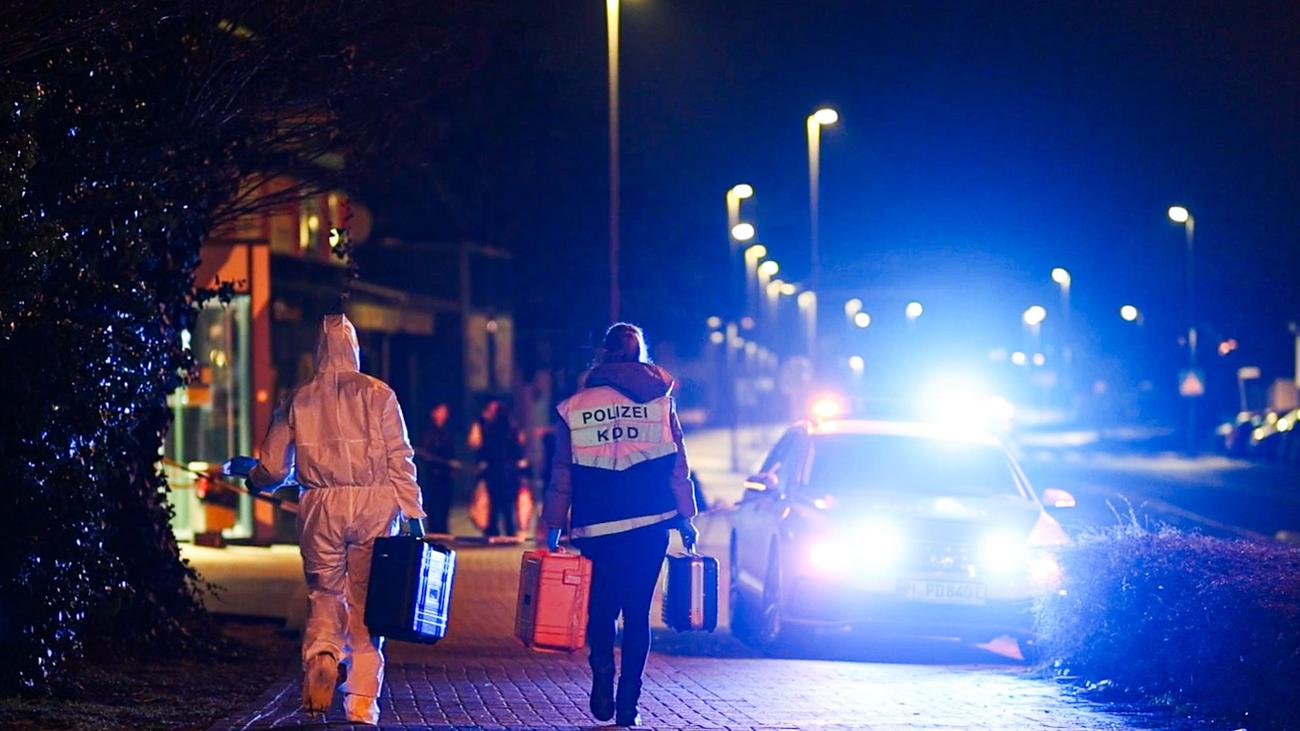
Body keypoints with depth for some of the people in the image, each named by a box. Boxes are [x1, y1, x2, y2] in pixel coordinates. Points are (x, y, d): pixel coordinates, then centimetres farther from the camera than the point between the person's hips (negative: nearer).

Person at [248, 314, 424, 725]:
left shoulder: (299, 400, 6)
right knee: (365, 603, 5)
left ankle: (320, 663, -16)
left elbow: (272, 470, 10)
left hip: (321, 507, 1)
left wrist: (252, 476, 32)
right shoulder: (377, 394, 2)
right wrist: (412, 513, -2)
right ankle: (362, 702, 2)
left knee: (323, 598, 12)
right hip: (373, 506, -1)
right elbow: (400, 460, -4)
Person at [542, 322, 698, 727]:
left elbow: (561, 475, 3)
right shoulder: (660, 400, 3)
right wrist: (686, 519, 10)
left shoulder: (574, 406, 2)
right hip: (650, 524, 0)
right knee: (638, 611, 5)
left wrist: (553, 527, 8)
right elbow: (678, 468, 3)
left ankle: (603, 680, -7)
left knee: (601, 608, 14)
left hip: (597, 527, 0)